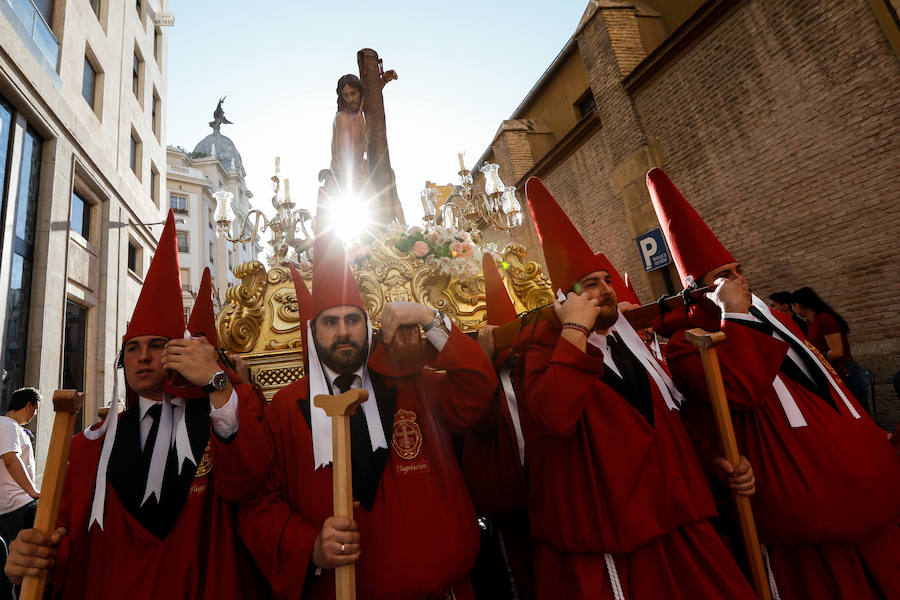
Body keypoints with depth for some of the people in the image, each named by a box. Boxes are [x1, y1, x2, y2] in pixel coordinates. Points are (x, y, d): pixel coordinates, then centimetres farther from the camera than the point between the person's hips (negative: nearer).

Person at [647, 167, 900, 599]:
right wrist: (735, 316, -25)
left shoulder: (773, 317, 13)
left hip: (858, 474, 8)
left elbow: (828, 382, 22)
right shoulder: (688, 344, -14)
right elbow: (742, 390, -31)